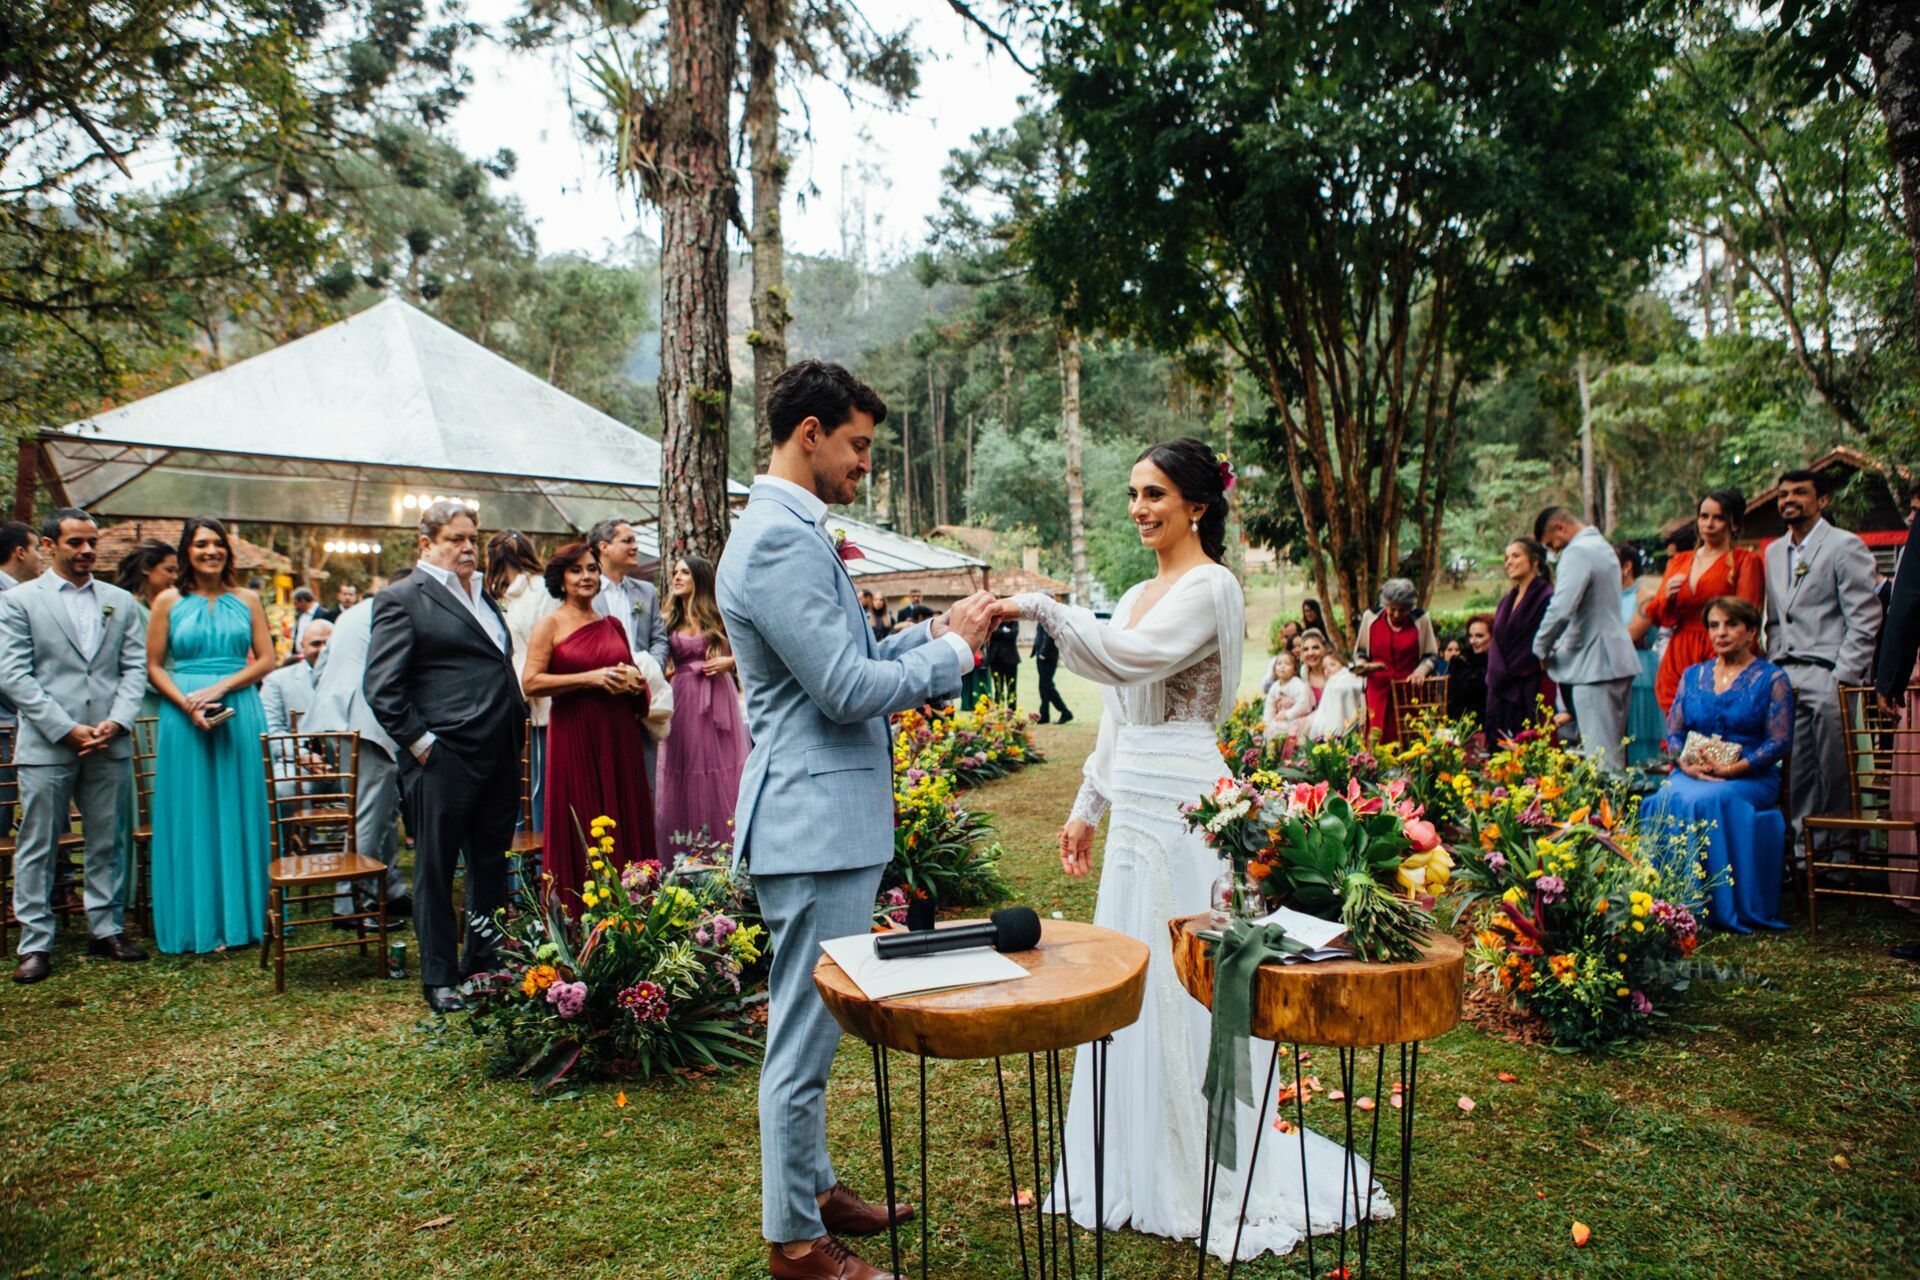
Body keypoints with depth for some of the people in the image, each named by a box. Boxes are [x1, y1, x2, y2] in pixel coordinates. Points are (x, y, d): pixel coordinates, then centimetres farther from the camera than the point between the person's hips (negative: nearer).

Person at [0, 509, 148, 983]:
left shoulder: (120, 602, 11)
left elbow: (135, 668, 7)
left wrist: (115, 722, -8)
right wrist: (67, 729, -12)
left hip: (109, 745, 3)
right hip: (45, 746, -3)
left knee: (107, 843, 10)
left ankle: (107, 929, 21)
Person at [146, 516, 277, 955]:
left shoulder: (246, 600, 7)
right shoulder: (169, 602, 4)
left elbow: (266, 659, 2)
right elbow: (154, 667, 2)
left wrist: (220, 688, -11)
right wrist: (186, 702, -14)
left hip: (240, 713, 1)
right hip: (184, 716, -1)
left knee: (238, 812, 5)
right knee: (192, 815, 3)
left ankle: (240, 915, 14)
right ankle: (199, 919, 11)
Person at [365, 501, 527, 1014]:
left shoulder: (483, 597, 18)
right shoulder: (402, 599, -5)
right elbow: (382, 688, -10)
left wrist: (515, 739, 15)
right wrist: (421, 743, -13)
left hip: (499, 759, 7)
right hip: (444, 760, -7)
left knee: (491, 867, 13)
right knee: (437, 870, 5)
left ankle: (482, 965, 26)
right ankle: (439, 977, 17)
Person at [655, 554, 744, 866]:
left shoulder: (720, 615, 3)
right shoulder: (669, 621, 9)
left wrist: (729, 661, -9)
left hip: (718, 699, -2)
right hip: (682, 702, 2)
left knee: (721, 777, 1)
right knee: (685, 779, 4)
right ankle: (687, 859, 11)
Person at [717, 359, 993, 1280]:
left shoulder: (794, 531, 15)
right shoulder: (779, 541, -19)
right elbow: (847, 690, -21)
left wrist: (936, 633, 8)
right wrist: (953, 650, -8)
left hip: (830, 816, 11)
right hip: (814, 822, -11)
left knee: (811, 1026, 21)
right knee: (805, 1032, 3)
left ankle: (811, 1185, 37)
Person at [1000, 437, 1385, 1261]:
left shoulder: (1210, 587, -11)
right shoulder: (1138, 596, 15)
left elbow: (1130, 659, -27)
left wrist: (1042, 608, -24)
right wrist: (1088, 807, 18)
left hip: (1184, 807, -9)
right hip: (1135, 808, 9)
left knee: (1183, 985, -1)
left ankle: (1214, 1177, 18)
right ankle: (1140, 1168, 31)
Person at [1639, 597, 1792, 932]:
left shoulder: (1771, 678, 5)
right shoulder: (1692, 675, 17)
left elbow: (1778, 742, -4)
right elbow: (1673, 732, 12)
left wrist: (1732, 769, -17)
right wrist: (1685, 763, -10)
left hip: (1750, 777, -3)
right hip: (1691, 773, 3)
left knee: (1702, 802, -35)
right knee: (1664, 801, -30)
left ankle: (1718, 907, -25)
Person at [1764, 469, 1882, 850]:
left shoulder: (1846, 546, -2)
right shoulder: (1774, 552, 17)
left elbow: (1865, 619, -7)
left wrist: (1843, 679, -13)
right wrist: (1775, 670, 10)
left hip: (1828, 678, -5)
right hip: (1787, 679, 5)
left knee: (1836, 773, -3)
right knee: (1798, 774, 6)